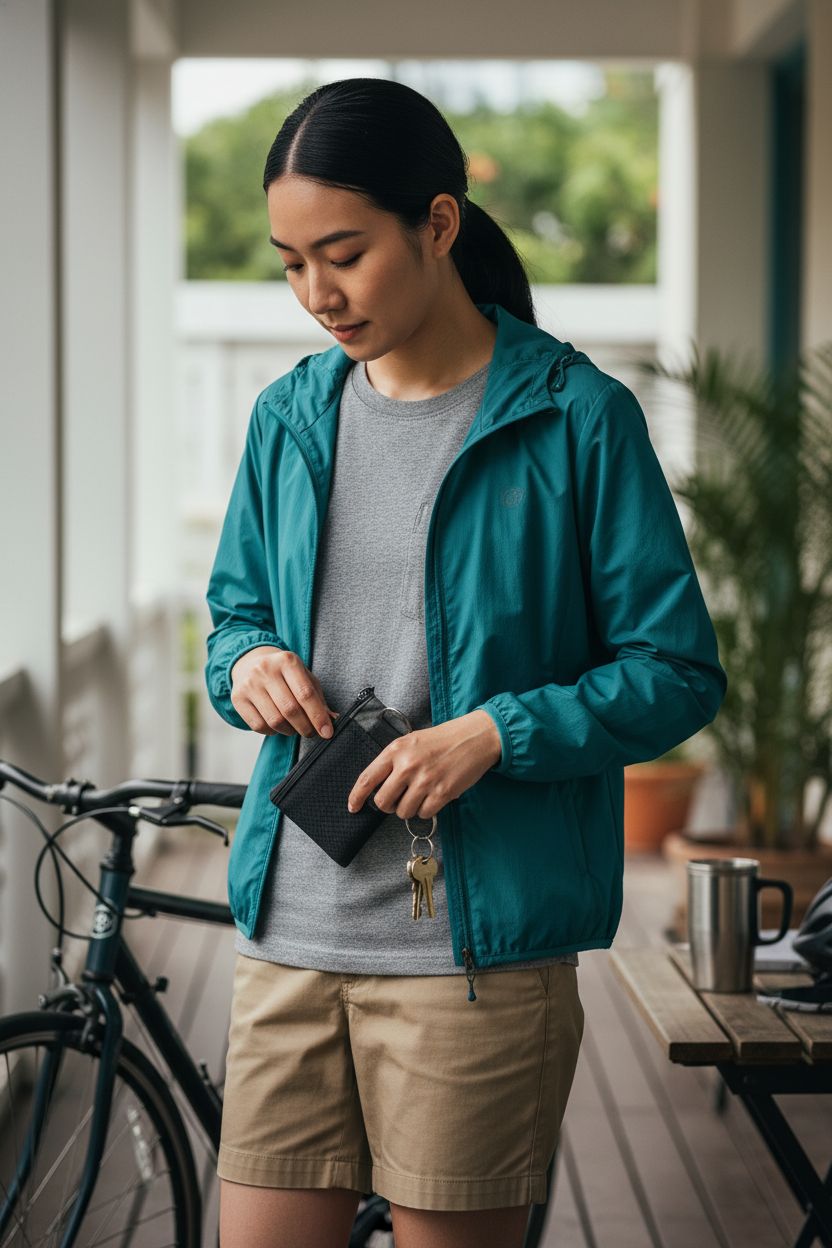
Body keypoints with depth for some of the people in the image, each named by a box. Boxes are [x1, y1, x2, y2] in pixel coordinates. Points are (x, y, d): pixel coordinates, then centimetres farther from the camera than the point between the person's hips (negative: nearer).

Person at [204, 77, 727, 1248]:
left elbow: (679, 674, -4)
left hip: (480, 942, -4)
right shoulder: (288, 417, 9)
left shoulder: (577, 417, -5)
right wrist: (247, 665, -3)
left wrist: (495, 734, -18)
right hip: (290, 929, 4)